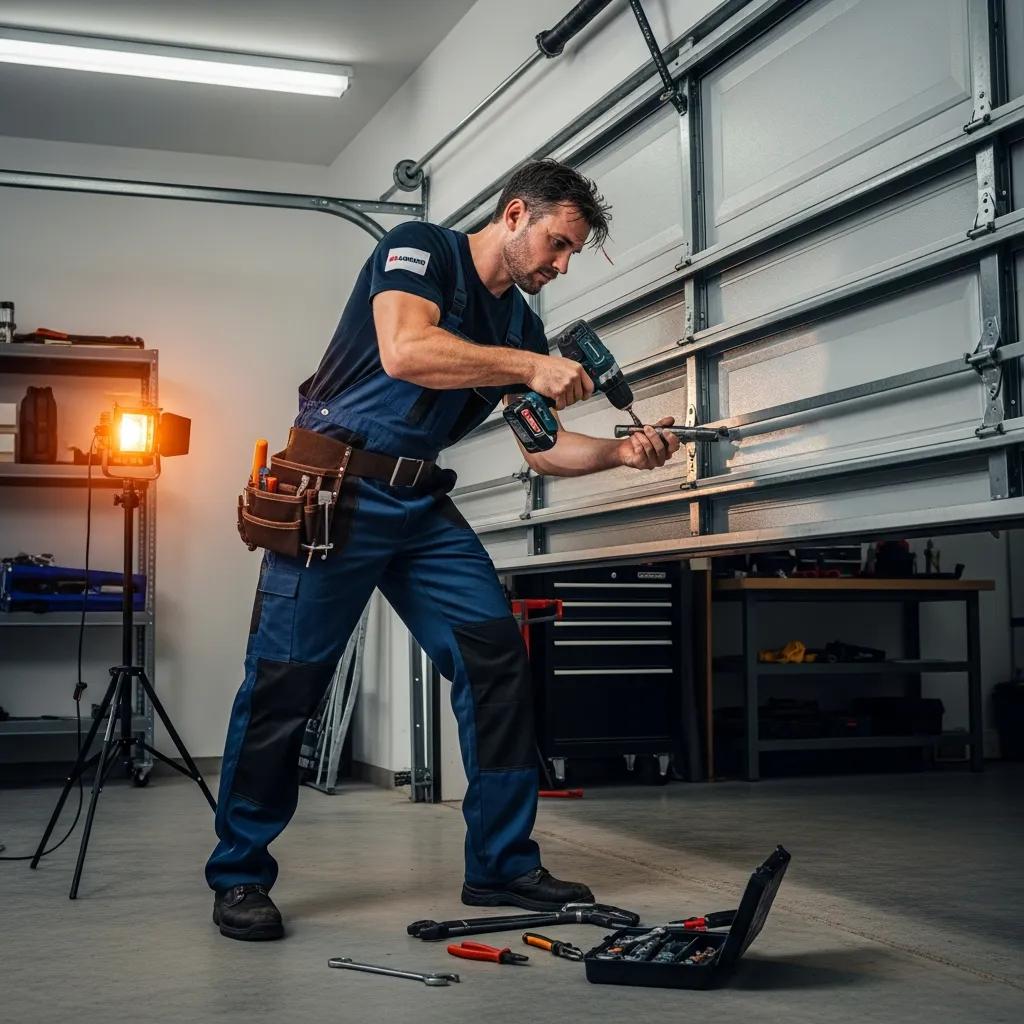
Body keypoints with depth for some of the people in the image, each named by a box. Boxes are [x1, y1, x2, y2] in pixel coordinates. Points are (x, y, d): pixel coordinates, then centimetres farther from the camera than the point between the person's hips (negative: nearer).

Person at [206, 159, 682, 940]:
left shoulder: (521, 323, 15)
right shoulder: (420, 249, -5)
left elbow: (542, 448, 12)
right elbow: (404, 351, -24)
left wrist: (622, 452, -4)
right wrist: (530, 367, -22)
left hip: (422, 506, 7)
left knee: (497, 657, -3)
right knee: (286, 679, -5)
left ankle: (502, 863, 6)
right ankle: (239, 876, 9)